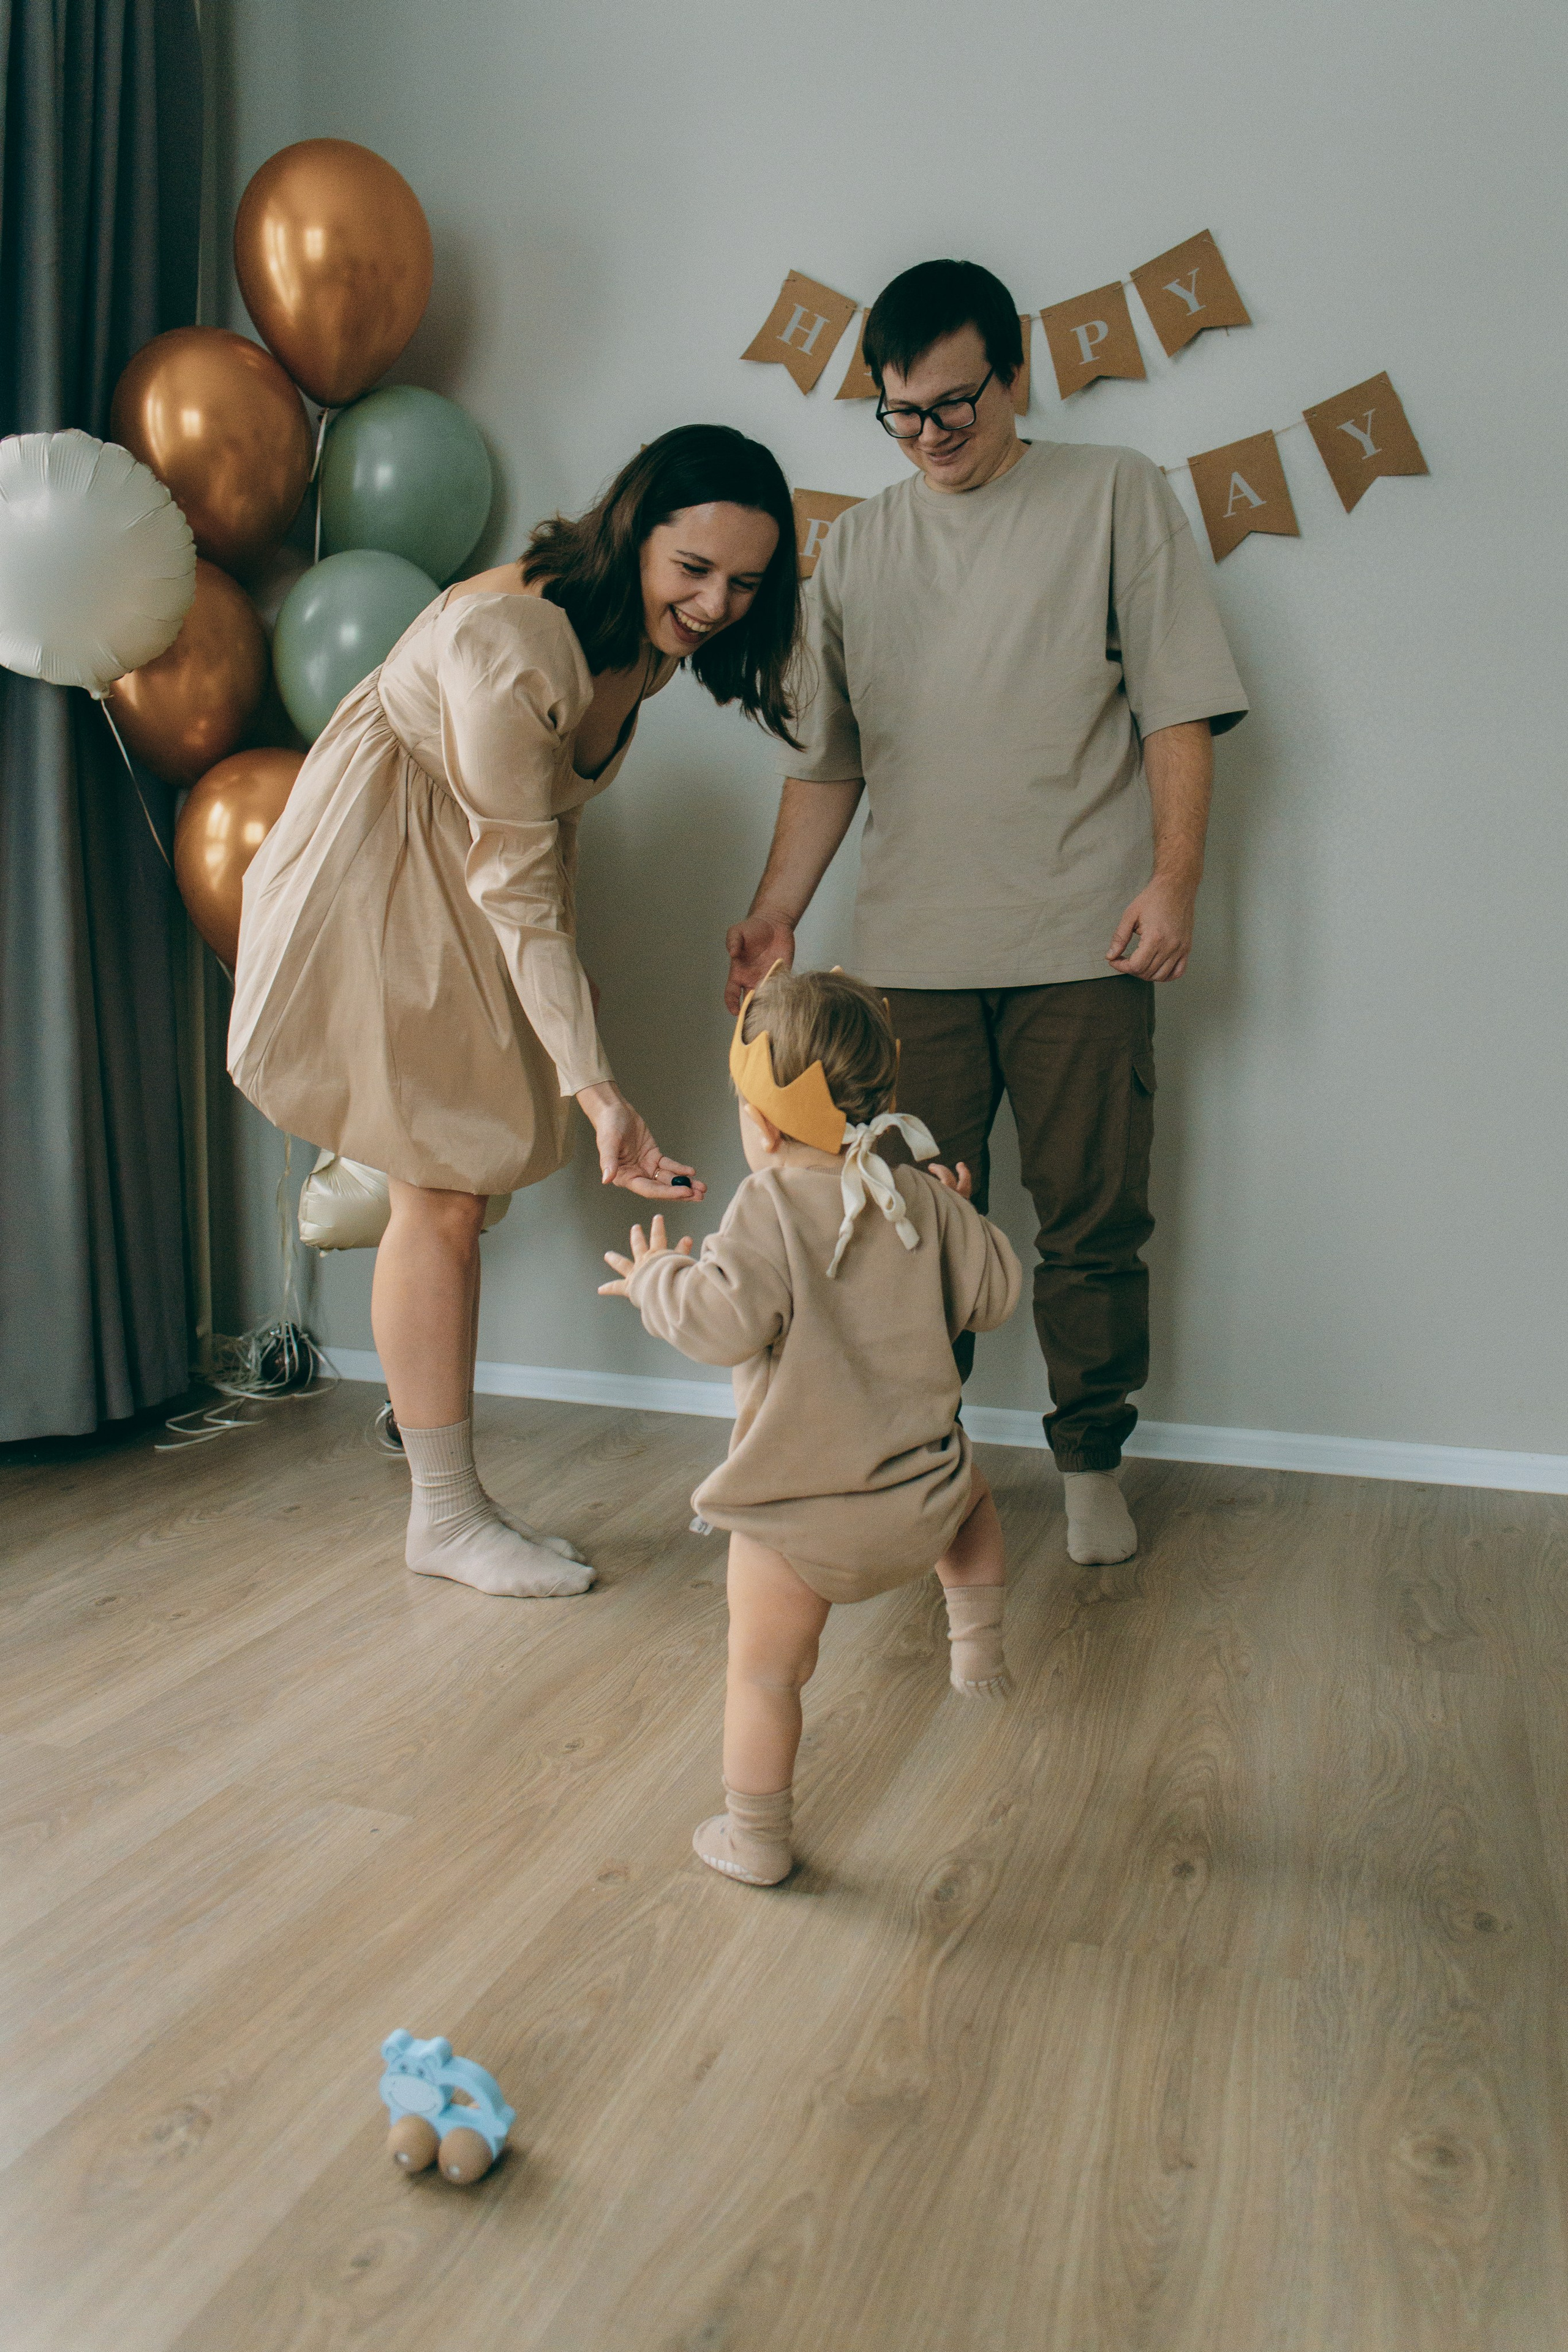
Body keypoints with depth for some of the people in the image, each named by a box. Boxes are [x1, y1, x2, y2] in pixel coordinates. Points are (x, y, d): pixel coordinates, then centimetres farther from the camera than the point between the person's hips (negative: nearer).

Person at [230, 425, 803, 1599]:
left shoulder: (647, 633, -5)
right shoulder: (509, 640, -31)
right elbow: (517, 887, -31)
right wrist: (601, 1095, -36)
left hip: (465, 891, 8)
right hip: (379, 880, -8)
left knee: (458, 1182, 10)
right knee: (443, 1195, -6)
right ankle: (447, 1514, 5)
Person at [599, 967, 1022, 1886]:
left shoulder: (768, 1208, -14)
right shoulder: (924, 1202, 2)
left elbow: (728, 1321, -26)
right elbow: (995, 1294, 9)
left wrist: (658, 1279, -7)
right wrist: (960, 1217, 26)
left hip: (798, 1515, -4)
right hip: (918, 1495, 5)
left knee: (764, 1673, 11)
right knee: (972, 1494, 39)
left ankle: (756, 1839, 22)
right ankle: (979, 1645, 34)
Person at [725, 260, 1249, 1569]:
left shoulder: (1116, 495, 7)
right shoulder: (859, 543, 16)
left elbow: (1179, 707, 2)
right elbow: (829, 757, 16)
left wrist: (1174, 876, -9)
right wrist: (776, 912, 7)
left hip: (1082, 942, -2)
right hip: (913, 954, 3)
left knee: (1093, 1219, 2)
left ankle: (1091, 1463, 18)